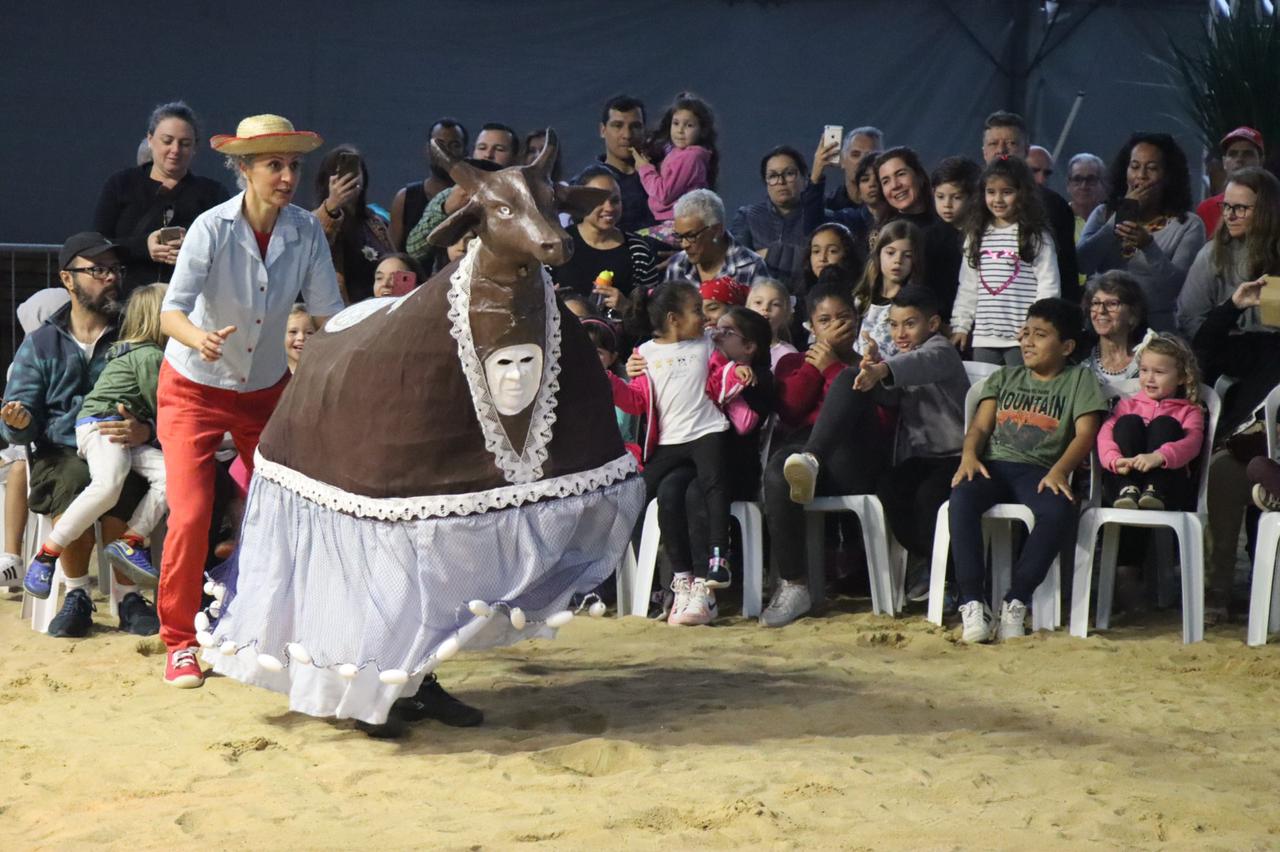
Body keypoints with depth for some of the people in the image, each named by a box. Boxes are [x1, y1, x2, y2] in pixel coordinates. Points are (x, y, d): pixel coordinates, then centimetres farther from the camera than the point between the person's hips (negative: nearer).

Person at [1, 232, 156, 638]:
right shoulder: (40, 344, 14)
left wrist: (144, 431, -21)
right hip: (58, 457, 1)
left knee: (118, 484, -36)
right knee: (75, 480, -35)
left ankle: (128, 599, -21)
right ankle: (76, 596, -17)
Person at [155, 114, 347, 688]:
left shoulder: (306, 232, -14)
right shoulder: (212, 228, -23)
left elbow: (330, 315, -12)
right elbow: (171, 311, -31)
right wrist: (199, 338, -51)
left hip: (267, 389, 4)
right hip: (195, 388, -3)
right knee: (190, 515, -13)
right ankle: (179, 644, 2)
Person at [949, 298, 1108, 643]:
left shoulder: (1079, 379, 15)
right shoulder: (1003, 378, 26)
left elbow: (1085, 434, 1)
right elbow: (980, 425, 15)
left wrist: (1059, 471, -18)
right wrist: (969, 455, -9)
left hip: (1039, 472, -2)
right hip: (993, 464, 2)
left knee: (1060, 511, -37)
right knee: (962, 496, -34)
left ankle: (1015, 603, -30)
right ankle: (972, 603, -36)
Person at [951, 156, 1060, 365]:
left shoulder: (1036, 236, -2)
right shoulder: (976, 235, 13)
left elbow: (1049, 286, -5)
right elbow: (967, 286, 16)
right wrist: (960, 325, 10)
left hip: (1022, 338, -5)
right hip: (984, 337, 5)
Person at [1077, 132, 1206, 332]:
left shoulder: (1189, 225, 4)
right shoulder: (1104, 214, 13)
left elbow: (1178, 284, -8)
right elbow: (1082, 263, -1)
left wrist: (1148, 245, -23)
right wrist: (1121, 217, -1)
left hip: (1156, 330, -2)